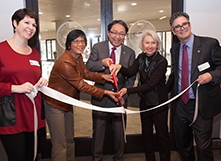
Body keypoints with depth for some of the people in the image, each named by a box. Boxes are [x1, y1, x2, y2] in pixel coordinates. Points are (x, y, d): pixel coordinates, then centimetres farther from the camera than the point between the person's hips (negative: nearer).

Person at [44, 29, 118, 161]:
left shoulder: (78, 57, 2)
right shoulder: (65, 63, -27)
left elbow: (87, 73, 8)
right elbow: (81, 85, -25)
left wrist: (102, 76, -10)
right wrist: (105, 92, -23)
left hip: (67, 105, 9)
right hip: (55, 106, -9)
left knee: (69, 140, 20)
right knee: (60, 145, 0)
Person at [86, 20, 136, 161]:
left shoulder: (130, 53, 1)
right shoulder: (98, 47, -1)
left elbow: (131, 77, 1)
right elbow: (88, 67, -10)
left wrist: (124, 95, -11)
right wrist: (102, 63, -30)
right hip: (100, 98, -1)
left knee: (119, 132, 15)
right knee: (98, 131, 12)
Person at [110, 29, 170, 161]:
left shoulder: (161, 61, -19)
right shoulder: (141, 58, 0)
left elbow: (150, 85, -25)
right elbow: (130, 72, -13)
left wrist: (128, 90, -31)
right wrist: (120, 67, -35)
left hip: (159, 103, -5)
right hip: (144, 102, 6)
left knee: (162, 134, 9)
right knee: (146, 134, 17)